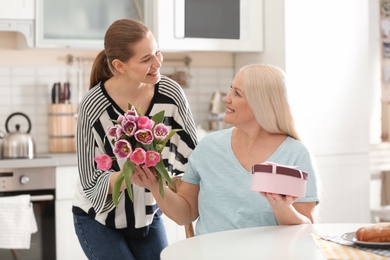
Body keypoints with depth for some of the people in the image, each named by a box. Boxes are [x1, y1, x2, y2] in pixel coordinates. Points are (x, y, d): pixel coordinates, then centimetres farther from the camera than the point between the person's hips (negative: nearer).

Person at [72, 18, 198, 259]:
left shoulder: (170, 93, -16)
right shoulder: (94, 107, -23)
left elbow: (191, 157, -8)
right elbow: (92, 184, -18)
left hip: (149, 215, 3)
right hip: (99, 219, -3)